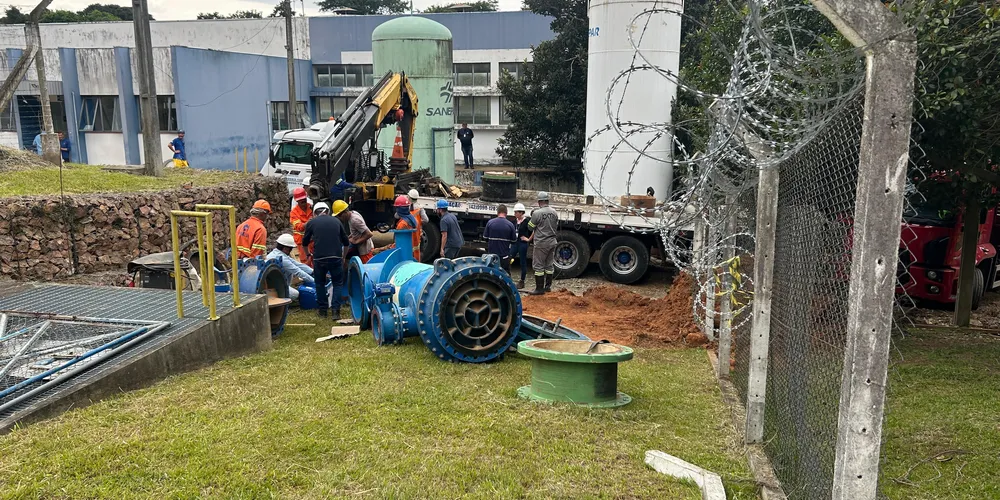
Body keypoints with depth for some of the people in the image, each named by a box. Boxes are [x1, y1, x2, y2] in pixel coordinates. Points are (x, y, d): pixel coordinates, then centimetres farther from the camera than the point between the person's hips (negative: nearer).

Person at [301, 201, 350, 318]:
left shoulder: (311, 222, 6)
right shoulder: (336, 221, 10)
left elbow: (304, 243, 16)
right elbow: (346, 242, 14)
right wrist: (343, 256, 33)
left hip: (319, 258, 0)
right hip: (336, 257, 1)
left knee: (320, 283, 17)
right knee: (337, 283, 13)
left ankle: (322, 309, 20)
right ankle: (336, 309, 2)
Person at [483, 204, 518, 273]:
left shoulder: (490, 223, -6)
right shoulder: (510, 225, -10)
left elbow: (485, 237, 1)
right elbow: (514, 240, -3)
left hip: (492, 254, 2)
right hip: (505, 255, -2)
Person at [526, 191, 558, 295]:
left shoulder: (537, 213, -16)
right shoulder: (554, 213, 3)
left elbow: (531, 227, -6)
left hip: (541, 243, -7)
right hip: (552, 242, 7)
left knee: (538, 266, 0)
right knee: (549, 265, 16)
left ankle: (539, 288, 1)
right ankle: (548, 286, 24)